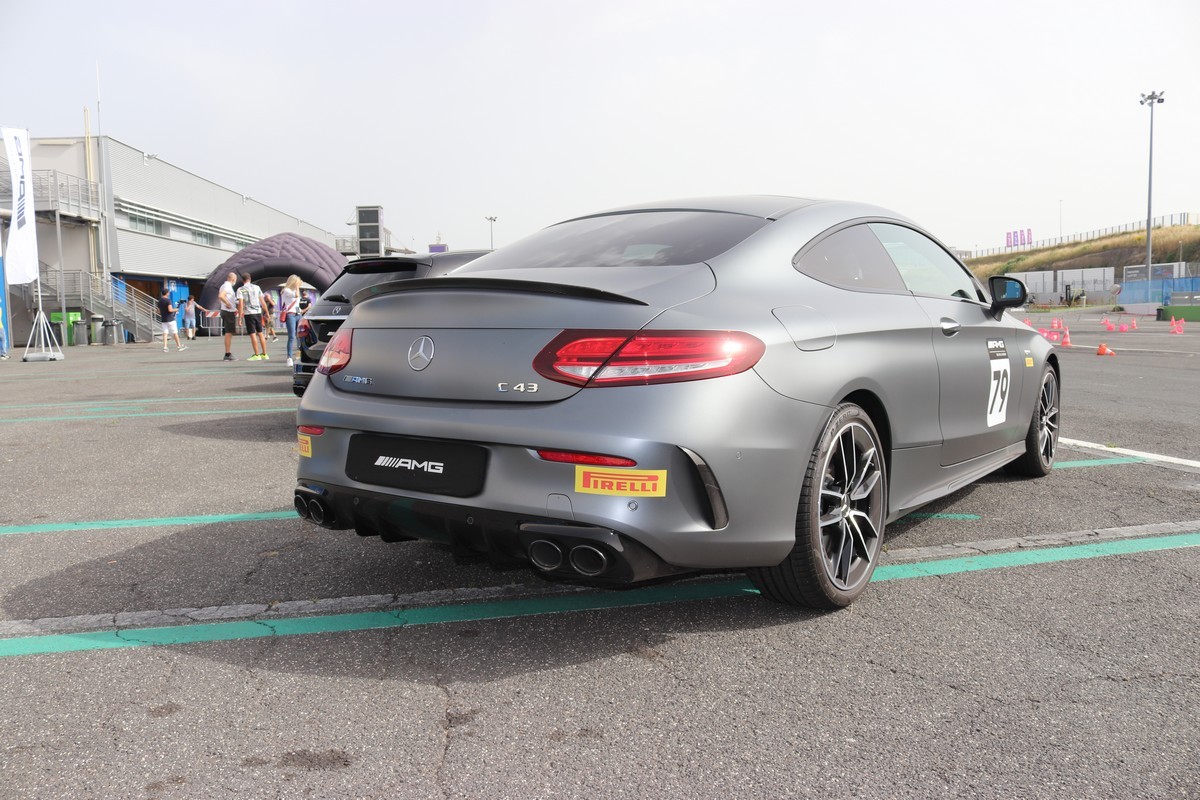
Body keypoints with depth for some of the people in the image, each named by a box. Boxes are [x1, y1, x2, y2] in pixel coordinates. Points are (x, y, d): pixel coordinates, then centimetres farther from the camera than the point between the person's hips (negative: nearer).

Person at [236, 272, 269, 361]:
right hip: (258, 313, 4)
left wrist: (240, 317, -8)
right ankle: (264, 354, 14)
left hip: (249, 314, -4)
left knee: (252, 334, -1)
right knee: (260, 333, 11)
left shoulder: (240, 289, -4)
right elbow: (262, 302, 7)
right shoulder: (256, 288, 6)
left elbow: (240, 304, -10)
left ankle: (257, 355, -1)